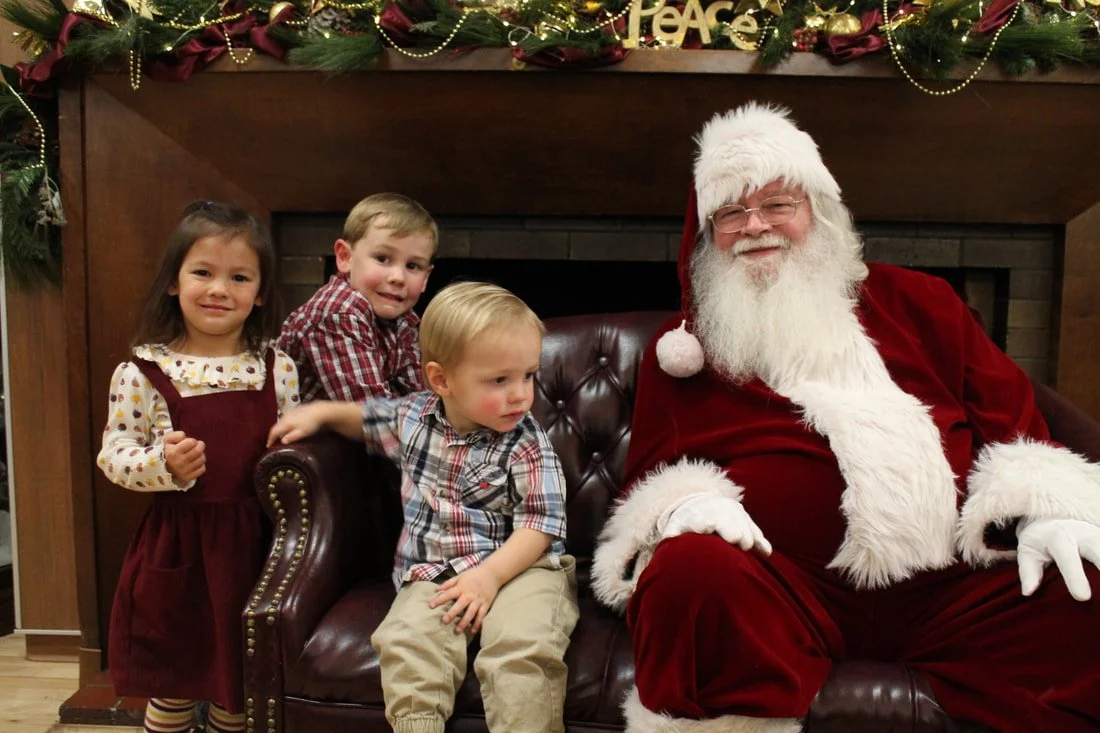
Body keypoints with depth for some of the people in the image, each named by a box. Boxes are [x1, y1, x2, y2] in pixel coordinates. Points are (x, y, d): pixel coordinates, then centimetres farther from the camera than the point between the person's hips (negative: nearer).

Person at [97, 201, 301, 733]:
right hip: (177, 545, -2)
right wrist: (165, 464, -24)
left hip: (252, 541, 2)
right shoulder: (142, 373, -7)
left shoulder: (277, 368, 0)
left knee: (241, 681, 18)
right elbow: (114, 455, -6)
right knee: (173, 686, 13)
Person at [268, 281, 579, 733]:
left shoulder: (527, 446, -6)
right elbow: (367, 418, 30)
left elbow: (538, 525, -10)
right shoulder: (413, 416, 7)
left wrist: (490, 575, -21)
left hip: (518, 567, -3)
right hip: (432, 573, 3)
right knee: (407, 640, -27)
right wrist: (320, 412, 15)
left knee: (523, 643, -32)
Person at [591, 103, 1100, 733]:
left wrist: (1046, 507, -1)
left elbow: (1010, 412, 17)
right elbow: (652, 471, 12)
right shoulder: (683, 347, 15)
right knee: (693, 571, -34)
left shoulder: (916, 302, 19)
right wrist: (686, 504, -11)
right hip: (783, 588, -1)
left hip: (957, 584, 2)